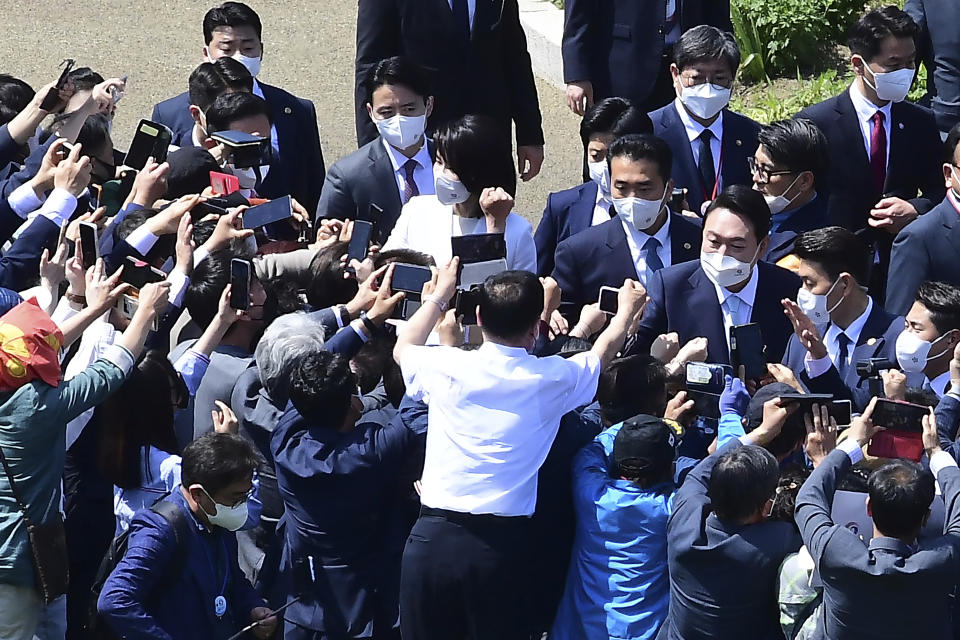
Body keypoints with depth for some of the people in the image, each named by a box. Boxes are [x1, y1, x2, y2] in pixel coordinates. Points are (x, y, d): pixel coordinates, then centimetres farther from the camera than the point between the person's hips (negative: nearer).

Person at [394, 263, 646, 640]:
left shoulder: (448, 369, -3)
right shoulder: (551, 379, -3)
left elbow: (403, 348, 23)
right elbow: (603, 351, 21)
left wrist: (439, 295, 37)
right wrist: (627, 309, 41)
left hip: (433, 535, 1)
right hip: (500, 542, -1)